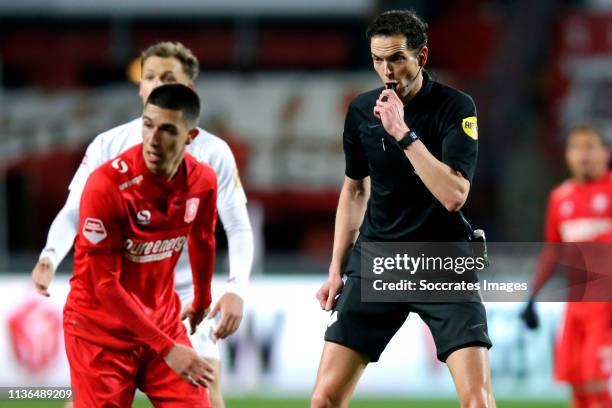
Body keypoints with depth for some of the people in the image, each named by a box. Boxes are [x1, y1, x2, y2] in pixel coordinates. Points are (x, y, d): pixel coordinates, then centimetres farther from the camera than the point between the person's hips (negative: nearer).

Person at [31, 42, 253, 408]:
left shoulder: (213, 152, -2)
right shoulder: (109, 146, -1)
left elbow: (239, 228, 0)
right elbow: (74, 212, -1)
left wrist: (237, 289, -14)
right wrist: (51, 257, -21)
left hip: (186, 301, 0)